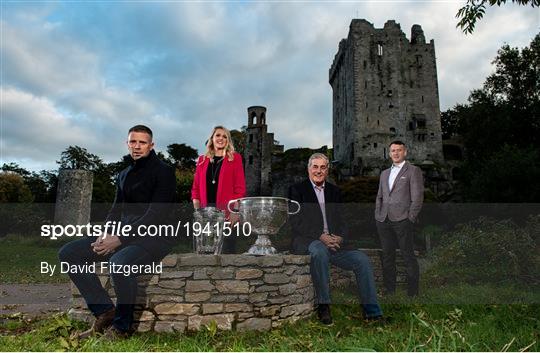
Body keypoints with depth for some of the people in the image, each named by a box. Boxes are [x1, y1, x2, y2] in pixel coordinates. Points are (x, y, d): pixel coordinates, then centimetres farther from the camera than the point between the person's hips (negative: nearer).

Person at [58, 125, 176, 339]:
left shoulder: (163, 172, -7)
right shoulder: (124, 175, 18)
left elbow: (156, 215, -16)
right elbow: (116, 210, 17)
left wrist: (120, 239, -21)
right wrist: (106, 234, -5)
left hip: (154, 236, -8)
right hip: (123, 233, 8)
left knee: (119, 263, -37)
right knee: (68, 253, -4)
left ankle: (122, 326, -10)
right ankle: (104, 311, -2)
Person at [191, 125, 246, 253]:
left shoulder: (234, 158, 4)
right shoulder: (202, 159, 14)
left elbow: (240, 187, -2)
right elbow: (196, 188, 13)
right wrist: (197, 210, 3)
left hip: (227, 211, -3)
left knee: (227, 251, -2)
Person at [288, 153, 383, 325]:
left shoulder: (334, 191, 19)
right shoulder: (297, 190, 5)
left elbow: (341, 221, 14)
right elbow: (296, 222, -6)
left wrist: (339, 237, -9)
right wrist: (321, 237, -18)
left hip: (334, 242, 5)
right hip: (308, 241, -4)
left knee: (362, 259, -16)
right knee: (319, 251, -37)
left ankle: (372, 311, -9)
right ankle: (323, 305, -24)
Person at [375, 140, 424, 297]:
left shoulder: (413, 171, 2)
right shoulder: (384, 173, 20)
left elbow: (417, 197, -4)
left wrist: (410, 219, -10)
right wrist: (378, 215, 10)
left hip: (402, 220, -6)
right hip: (384, 221, 6)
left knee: (408, 257, 0)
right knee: (387, 256, 10)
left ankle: (412, 291, 10)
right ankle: (389, 289, 20)